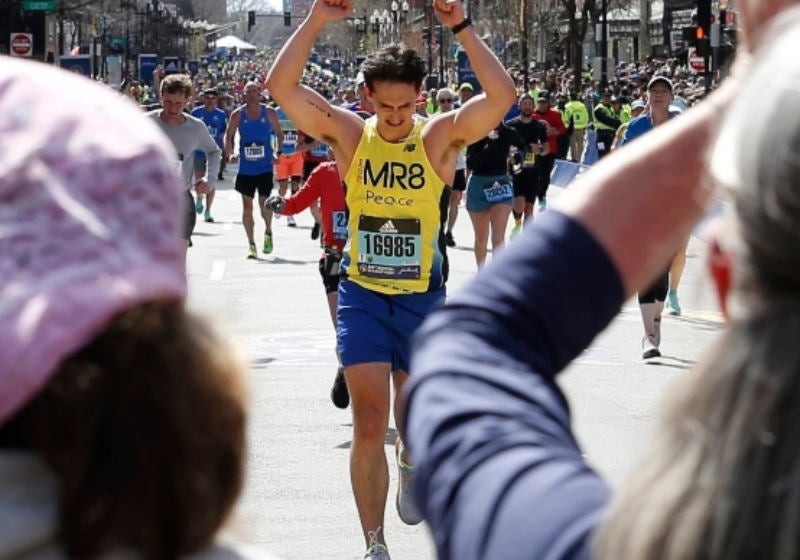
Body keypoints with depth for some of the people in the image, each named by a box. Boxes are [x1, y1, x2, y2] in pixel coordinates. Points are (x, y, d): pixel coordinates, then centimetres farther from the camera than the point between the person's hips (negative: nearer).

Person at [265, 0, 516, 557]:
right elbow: (281, 86, -14)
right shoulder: (349, 134, -5)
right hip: (362, 296, -1)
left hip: (425, 299, 1)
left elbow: (502, 96, -22)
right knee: (369, 425, -8)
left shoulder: (440, 136, -7)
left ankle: (410, 459, 52)